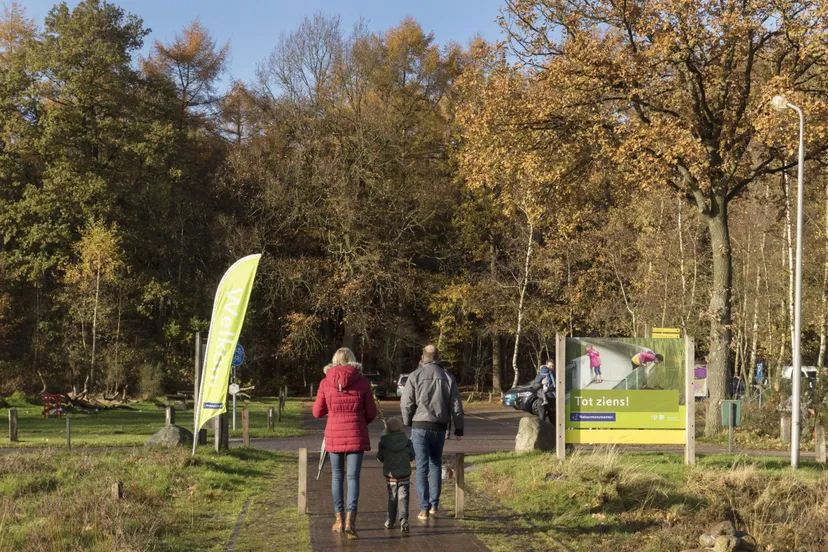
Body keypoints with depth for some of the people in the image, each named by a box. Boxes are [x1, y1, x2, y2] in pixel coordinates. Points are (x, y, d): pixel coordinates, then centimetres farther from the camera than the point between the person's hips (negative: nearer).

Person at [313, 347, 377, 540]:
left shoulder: (326, 383, -1)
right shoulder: (362, 382, -2)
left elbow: (318, 412, 4)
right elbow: (371, 412, 3)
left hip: (334, 435, 1)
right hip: (356, 435, -1)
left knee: (337, 476, 15)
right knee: (353, 477, 0)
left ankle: (339, 519, 19)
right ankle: (350, 520, -15)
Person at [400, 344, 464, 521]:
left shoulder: (415, 375, -4)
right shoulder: (448, 377, 3)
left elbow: (406, 403, -7)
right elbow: (456, 406, 3)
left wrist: (407, 423, 8)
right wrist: (459, 428, 11)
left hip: (420, 426, -2)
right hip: (439, 427, 3)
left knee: (422, 467, -1)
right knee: (436, 465, 17)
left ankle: (424, 509, -5)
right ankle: (434, 505, 18)